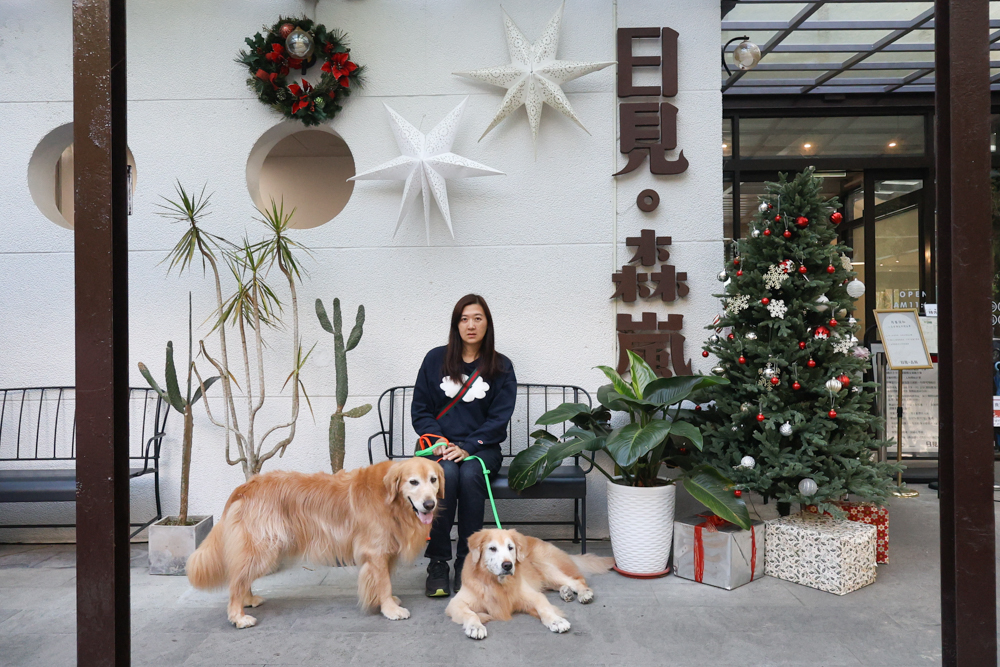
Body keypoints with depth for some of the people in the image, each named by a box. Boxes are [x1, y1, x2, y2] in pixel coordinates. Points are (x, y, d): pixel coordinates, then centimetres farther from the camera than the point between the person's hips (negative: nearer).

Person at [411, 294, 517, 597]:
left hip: (482, 447, 0)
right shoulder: (436, 359, 7)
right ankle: (437, 563, -24)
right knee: (446, 473, -33)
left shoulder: (501, 367, 5)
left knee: (470, 474, -33)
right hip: (440, 445, 1)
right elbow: (420, 409, 6)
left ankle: (466, 562, -20)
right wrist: (439, 442, -11)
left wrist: (468, 447, -16)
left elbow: (499, 417, -2)